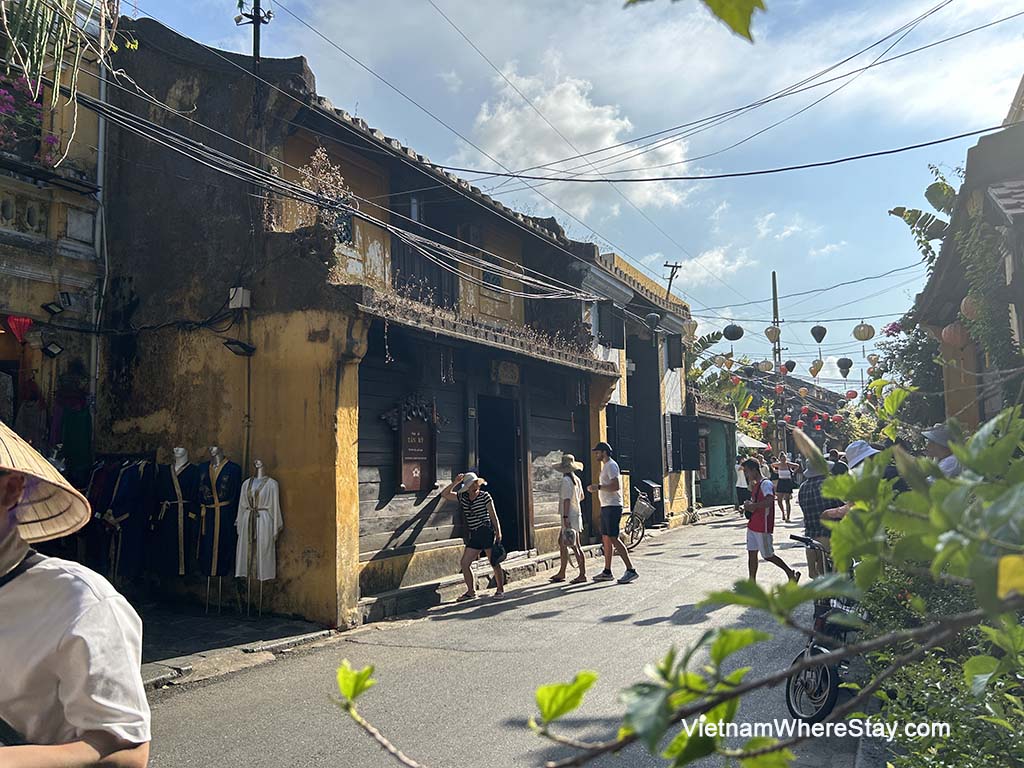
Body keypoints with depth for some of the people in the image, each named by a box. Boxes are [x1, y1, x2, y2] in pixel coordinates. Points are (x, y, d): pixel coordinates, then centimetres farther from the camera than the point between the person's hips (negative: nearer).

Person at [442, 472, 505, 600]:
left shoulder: (485, 496, -5)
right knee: (465, 563, 0)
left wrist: (498, 533, -8)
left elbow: (493, 515, -4)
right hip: (474, 535, 5)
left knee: (494, 563, -1)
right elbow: (445, 494, 7)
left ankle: (500, 590, 14)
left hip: (487, 533, -5)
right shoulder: (462, 498, 8)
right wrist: (455, 483, -4)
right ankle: (471, 591, 13)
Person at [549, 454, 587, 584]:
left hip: (570, 515, -10)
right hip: (576, 514, 10)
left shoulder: (566, 480, -15)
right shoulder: (576, 479, 11)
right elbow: (581, 497, 21)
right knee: (561, 542, 16)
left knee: (574, 546, -5)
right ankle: (561, 573, 23)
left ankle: (583, 574, -1)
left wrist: (565, 517, -21)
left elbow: (567, 500, -20)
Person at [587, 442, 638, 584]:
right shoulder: (606, 466, 20)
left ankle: (631, 570, -10)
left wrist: (598, 487, -19)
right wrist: (596, 488, 14)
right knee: (606, 539, 11)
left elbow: (616, 486, -23)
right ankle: (607, 572, 17)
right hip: (606, 507, 11)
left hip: (612, 507, -11)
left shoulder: (611, 465, -12)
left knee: (613, 538, -12)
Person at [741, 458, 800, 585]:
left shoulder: (766, 484, -15)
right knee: (751, 553, 8)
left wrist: (751, 506, -23)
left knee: (768, 555, 1)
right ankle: (752, 583, 13)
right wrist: (749, 506, 6)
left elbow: (769, 501, -30)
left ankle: (791, 573, 16)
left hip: (763, 527, -9)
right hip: (753, 525, 9)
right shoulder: (755, 485, 14)